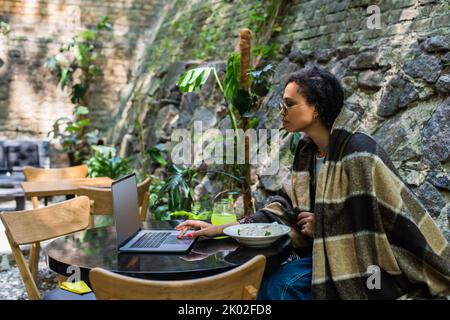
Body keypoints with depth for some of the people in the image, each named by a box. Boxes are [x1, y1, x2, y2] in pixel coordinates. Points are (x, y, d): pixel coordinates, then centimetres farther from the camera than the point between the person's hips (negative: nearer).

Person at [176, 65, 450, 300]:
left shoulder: (359, 153, -22)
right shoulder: (308, 151, 3)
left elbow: (397, 218, -22)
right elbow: (287, 208, 5)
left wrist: (324, 224, -14)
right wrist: (221, 229, -2)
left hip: (367, 265, -7)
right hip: (326, 253, 7)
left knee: (280, 285, -19)